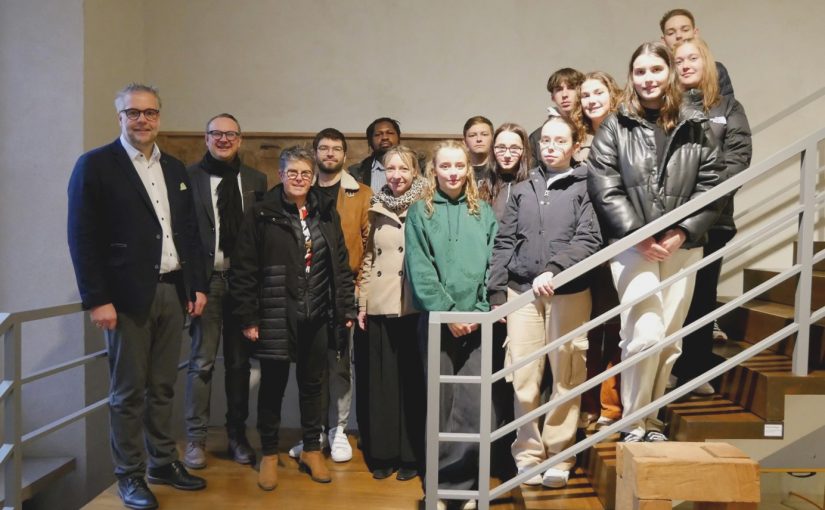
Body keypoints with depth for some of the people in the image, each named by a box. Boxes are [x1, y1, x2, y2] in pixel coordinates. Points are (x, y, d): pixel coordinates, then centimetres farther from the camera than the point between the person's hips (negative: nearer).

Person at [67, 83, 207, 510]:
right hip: (128, 296, -5)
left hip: (173, 291, 5)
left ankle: (163, 462, 28)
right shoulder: (95, 165, -4)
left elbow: (190, 231, 15)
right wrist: (96, 299, -14)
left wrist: (198, 285, 9)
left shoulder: (174, 168, 13)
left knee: (162, 387, 14)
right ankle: (129, 475, 19)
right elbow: (83, 237, -9)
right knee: (128, 391, 5)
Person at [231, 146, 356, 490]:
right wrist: (247, 317, -9)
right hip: (276, 315, -3)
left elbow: (341, 264, 9)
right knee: (273, 384, 8)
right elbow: (243, 270, -6)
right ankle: (269, 454, 25)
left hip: (317, 316, 3)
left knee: (312, 383, 13)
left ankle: (311, 450, 29)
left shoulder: (326, 213, 6)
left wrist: (346, 307, 4)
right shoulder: (262, 214, -4)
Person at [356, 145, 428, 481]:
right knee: (382, 379, 8)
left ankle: (411, 454, 16)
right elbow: (367, 259, 12)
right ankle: (383, 453, 20)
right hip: (380, 305, 3)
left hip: (415, 306, -3)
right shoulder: (376, 210, 9)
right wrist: (362, 303, 8)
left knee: (413, 378, 4)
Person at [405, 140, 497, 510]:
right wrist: (448, 311, -12)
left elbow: (492, 266, 3)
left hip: (476, 321, 1)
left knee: (473, 404, -1)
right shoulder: (420, 212, 4)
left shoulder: (484, 212, 10)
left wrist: (478, 311, -9)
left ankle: (460, 480, 13)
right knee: (440, 402, 6)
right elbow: (420, 269, -4)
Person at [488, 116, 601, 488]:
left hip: (569, 293, -2)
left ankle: (559, 456, 16)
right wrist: (496, 294, 5)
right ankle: (528, 454, 14)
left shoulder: (584, 188, 6)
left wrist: (553, 269, -19)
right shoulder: (521, 190, 16)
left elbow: (589, 240, -6)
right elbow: (504, 244, 12)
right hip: (521, 292, 3)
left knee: (566, 377, 4)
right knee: (524, 379, 2)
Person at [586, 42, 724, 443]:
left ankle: (651, 420, 23)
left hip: (683, 246, 3)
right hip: (633, 245, -3)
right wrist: (639, 234, -12)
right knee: (646, 334, -14)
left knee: (670, 339, 7)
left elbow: (711, 185, 6)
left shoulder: (694, 127, 10)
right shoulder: (615, 127, 3)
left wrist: (683, 232, -7)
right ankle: (633, 424, 3)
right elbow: (604, 187, -5)